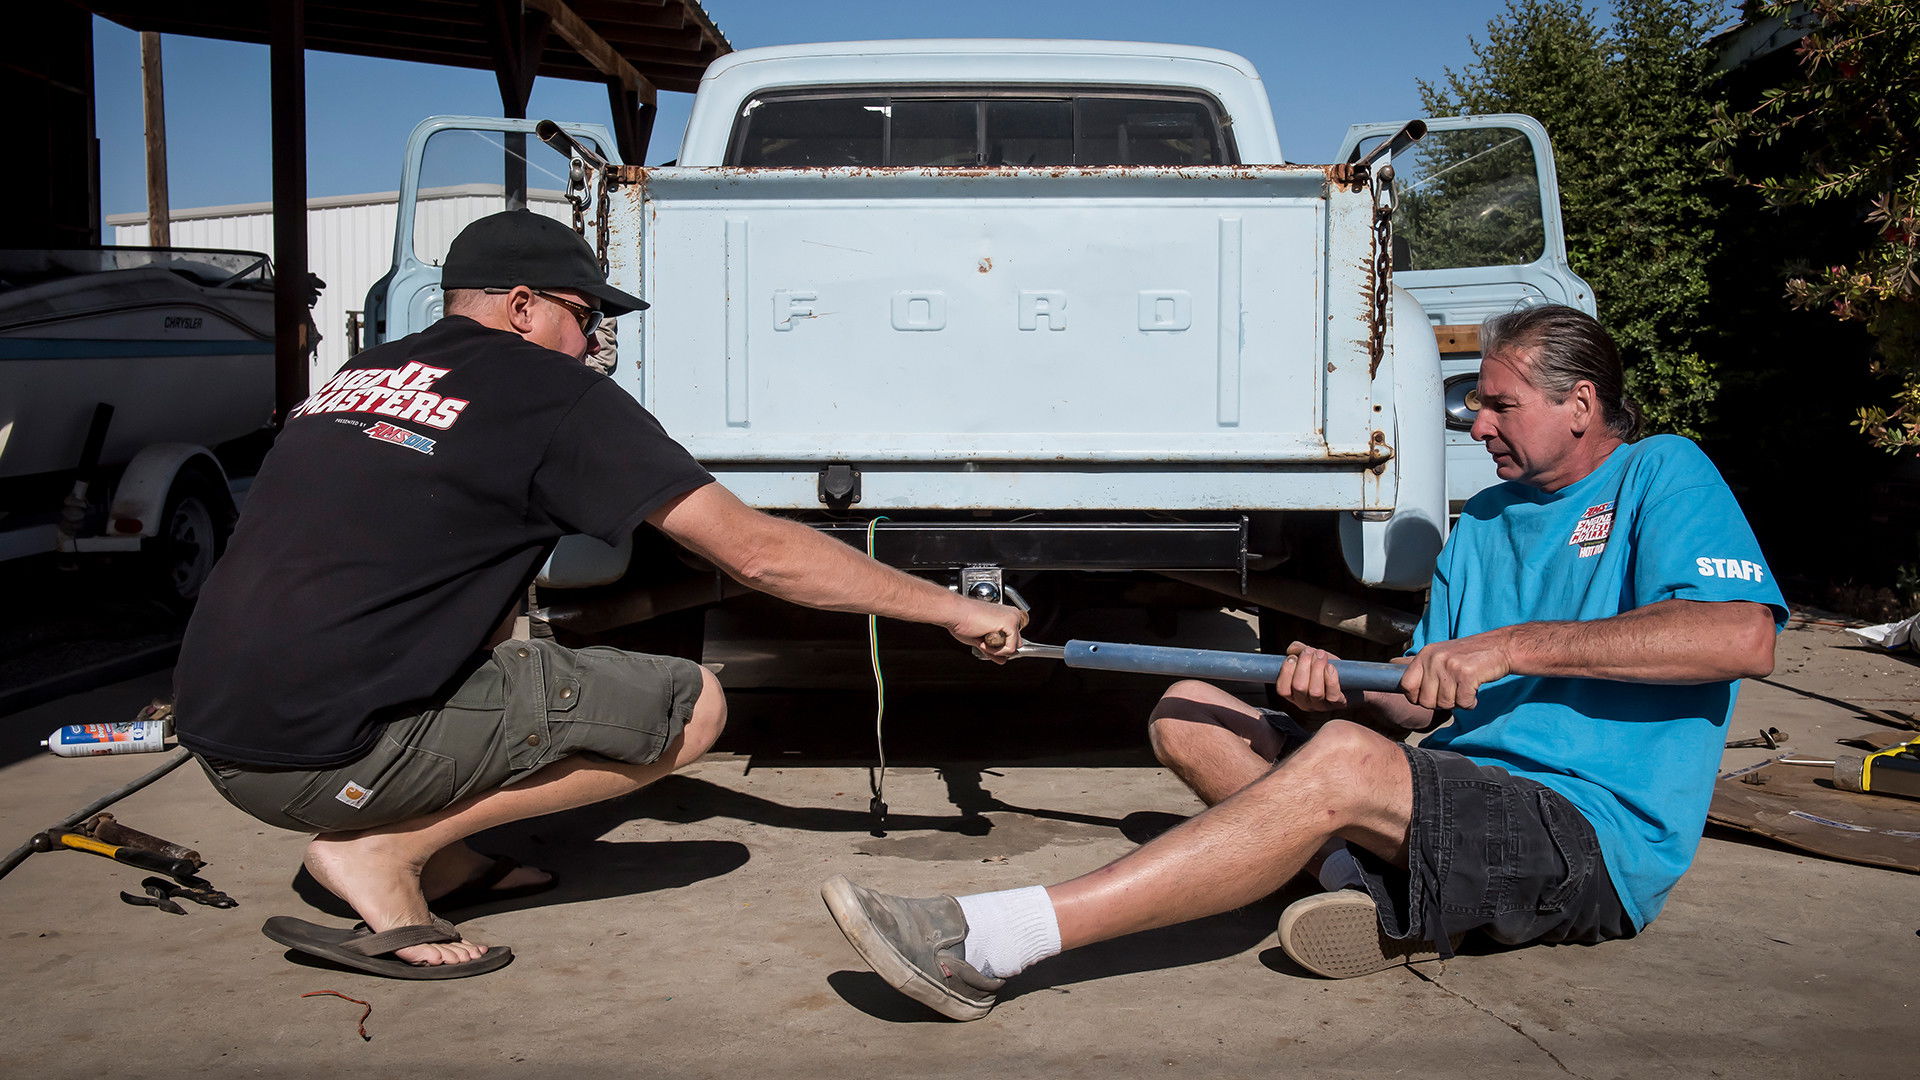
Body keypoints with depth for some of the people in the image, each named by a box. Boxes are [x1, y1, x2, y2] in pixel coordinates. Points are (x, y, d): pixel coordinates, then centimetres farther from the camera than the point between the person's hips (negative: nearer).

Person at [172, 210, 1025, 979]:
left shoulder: (359, 375, 17)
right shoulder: (555, 395, -5)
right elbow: (754, 550, -5)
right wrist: (951, 609, 3)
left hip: (217, 736, 9)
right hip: (326, 758, -8)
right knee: (690, 706, -4)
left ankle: (432, 857, 11)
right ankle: (381, 851, -4)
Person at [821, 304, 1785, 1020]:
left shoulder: (1661, 475, 3)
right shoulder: (1483, 522, 22)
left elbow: (1742, 639, -17)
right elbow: (1416, 707, 15)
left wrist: (1513, 645, -20)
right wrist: (1340, 694, -9)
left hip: (1595, 838, -8)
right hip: (1462, 793, 8)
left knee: (1345, 765, -37)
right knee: (1187, 714, 1)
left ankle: (987, 943, -40)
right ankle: (1396, 895, -16)